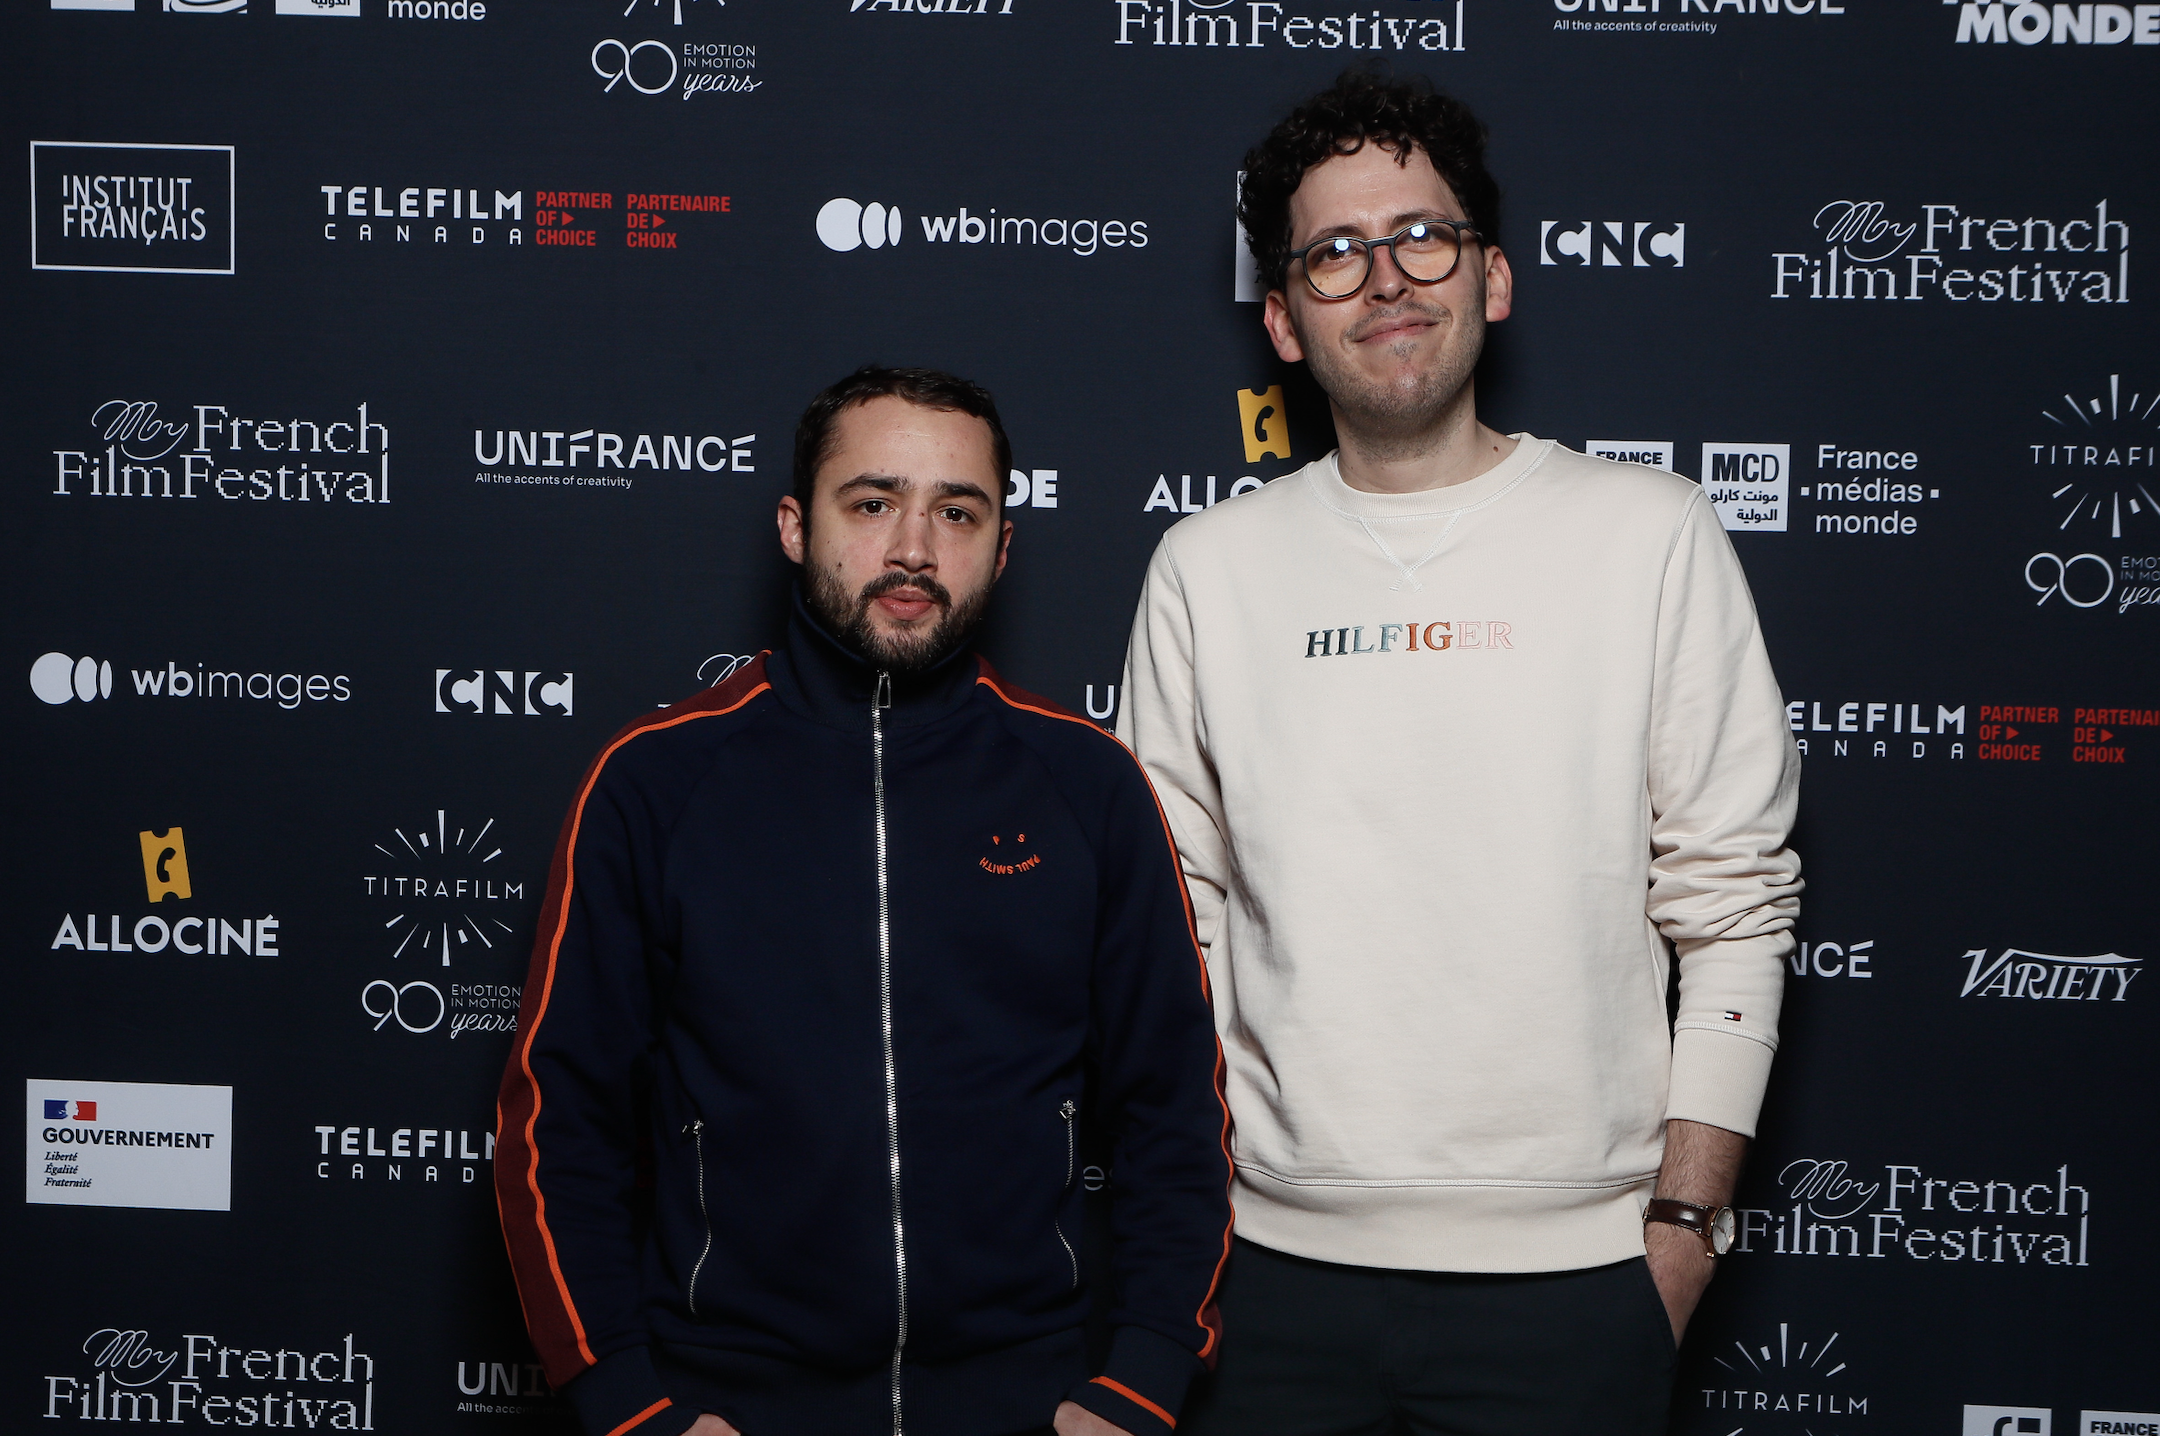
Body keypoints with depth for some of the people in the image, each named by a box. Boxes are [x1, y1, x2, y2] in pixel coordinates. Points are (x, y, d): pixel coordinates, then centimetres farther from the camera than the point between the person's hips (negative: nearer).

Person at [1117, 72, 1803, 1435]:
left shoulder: (1651, 535, 0)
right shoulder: (1208, 569, 6)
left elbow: (1733, 908, 1)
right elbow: (1175, 908, 10)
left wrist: (1686, 1219, -3)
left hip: (1569, 1272, -1)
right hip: (1280, 1263, 2)